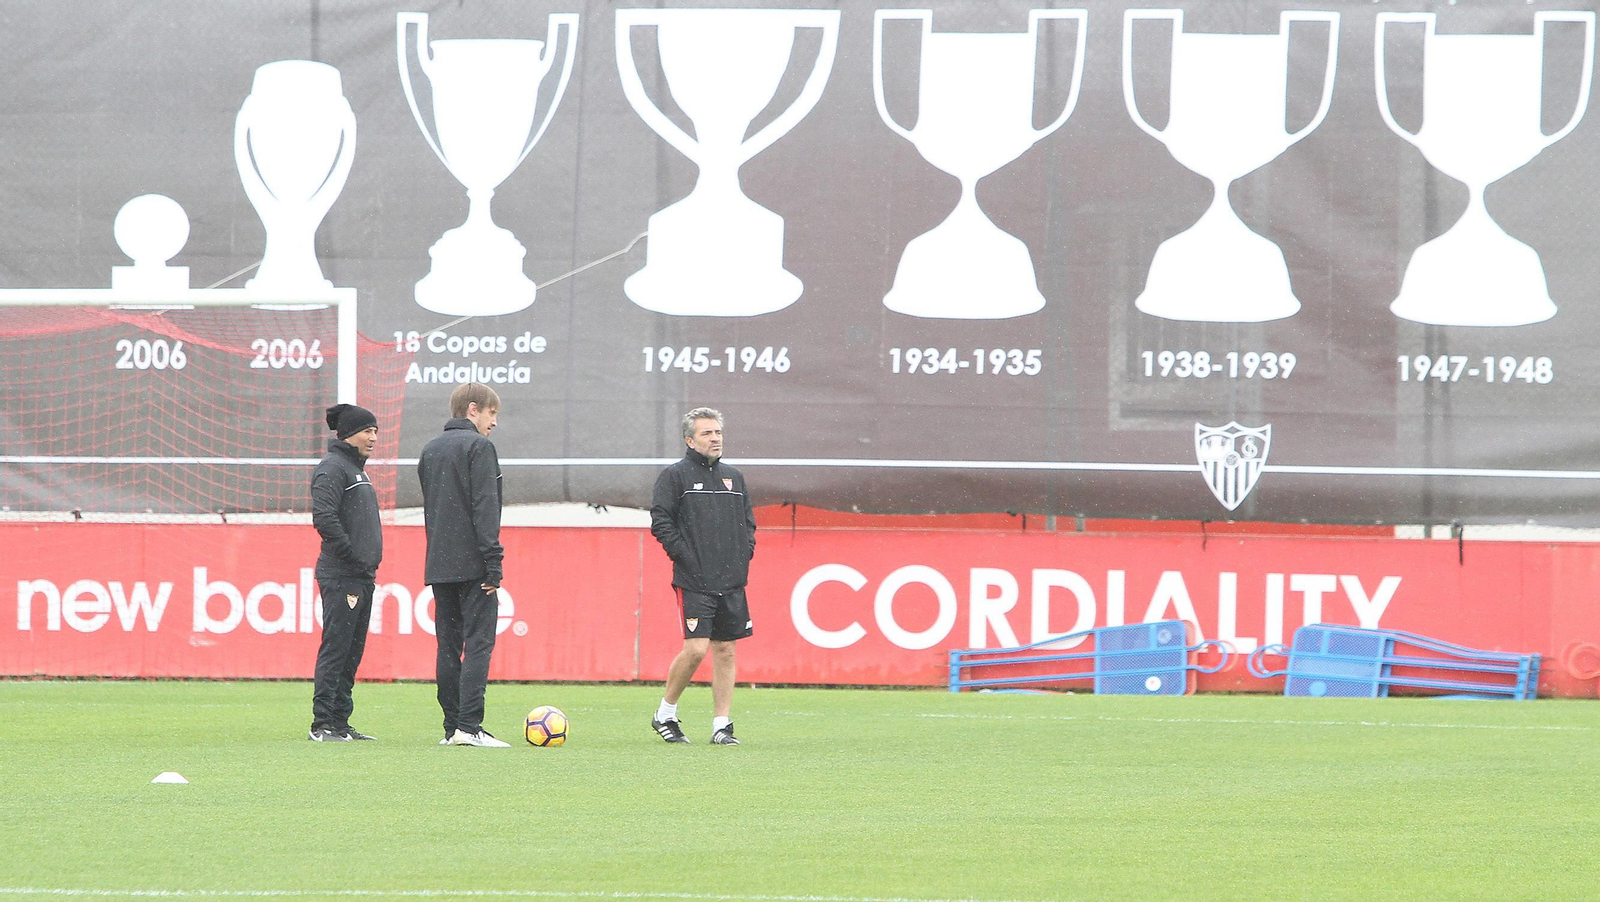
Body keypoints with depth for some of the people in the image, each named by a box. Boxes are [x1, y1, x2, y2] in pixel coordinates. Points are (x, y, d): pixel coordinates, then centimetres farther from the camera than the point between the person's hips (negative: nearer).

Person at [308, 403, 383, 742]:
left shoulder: (356, 468, 21)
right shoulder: (332, 468, -10)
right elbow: (324, 519, -20)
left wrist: (369, 564, 15)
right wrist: (353, 559, -18)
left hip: (362, 577, 10)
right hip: (341, 577, -10)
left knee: (352, 653, 10)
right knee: (335, 650, -9)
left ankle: (340, 722, 13)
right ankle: (322, 725, -8)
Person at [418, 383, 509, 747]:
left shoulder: (431, 450, 17)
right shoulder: (478, 446, -7)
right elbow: (484, 508, -14)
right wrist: (493, 562, -15)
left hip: (439, 565, 7)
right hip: (472, 563, -7)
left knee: (448, 646, 9)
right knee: (478, 643, -8)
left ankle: (452, 727, 7)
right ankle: (469, 726, -15)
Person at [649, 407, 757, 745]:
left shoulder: (733, 477, 17)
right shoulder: (675, 476, -1)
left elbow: (748, 520, 25)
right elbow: (660, 521, -8)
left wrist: (745, 552, 9)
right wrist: (684, 556, -13)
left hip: (732, 581, 6)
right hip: (694, 582, -6)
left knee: (726, 651, 4)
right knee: (695, 648, -13)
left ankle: (722, 726, 8)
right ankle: (665, 714, 5)